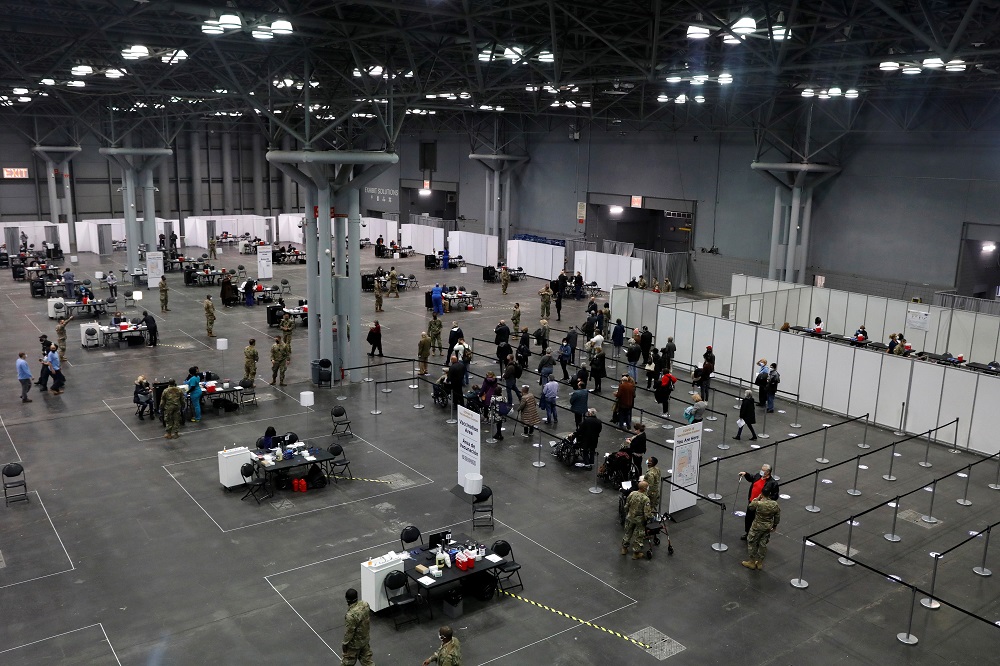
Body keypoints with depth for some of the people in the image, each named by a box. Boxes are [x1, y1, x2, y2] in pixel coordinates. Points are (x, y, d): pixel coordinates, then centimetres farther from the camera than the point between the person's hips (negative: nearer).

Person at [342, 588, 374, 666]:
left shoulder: (351, 615, -38)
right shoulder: (365, 604, -17)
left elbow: (349, 632, -25)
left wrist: (345, 643, -8)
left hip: (355, 643, -6)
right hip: (365, 638, 6)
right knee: (366, 657, 25)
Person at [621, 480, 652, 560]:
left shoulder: (632, 494, -12)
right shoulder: (646, 499, -27)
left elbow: (626, 506, 0)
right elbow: (647, 513, -25)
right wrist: (652, 517, -3)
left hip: (630, 518, 5)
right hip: (639, 520, -5)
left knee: (628, 533, 24)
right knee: (638, 536, 14)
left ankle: (624, 549, 40)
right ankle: (636, 553, 27)